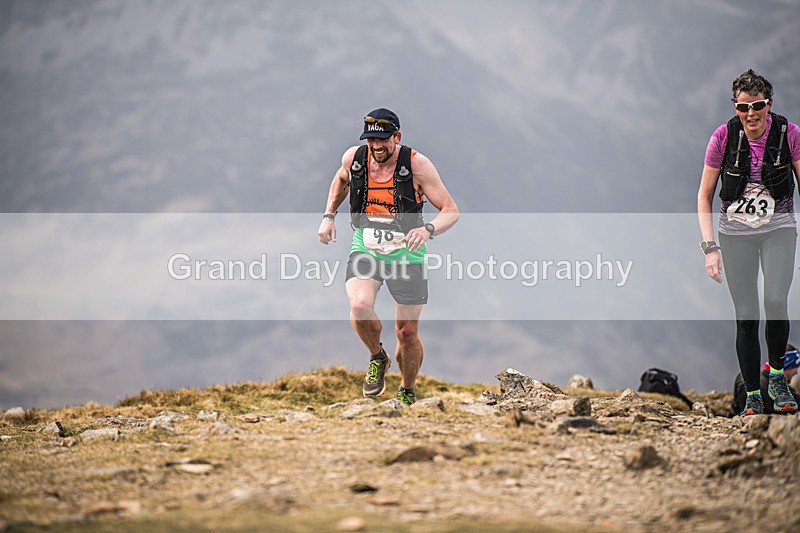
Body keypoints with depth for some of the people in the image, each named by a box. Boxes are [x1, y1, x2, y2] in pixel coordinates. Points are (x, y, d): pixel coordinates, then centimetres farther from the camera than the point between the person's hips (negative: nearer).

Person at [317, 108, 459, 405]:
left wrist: (429, 229, -34)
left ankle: (407, 392, 31)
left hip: (406, 254, -1)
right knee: (359, 307, -28)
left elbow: (451, 211, -15)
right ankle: (377, 358, 3)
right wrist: (329, 216, 9)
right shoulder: (353, 158, -7)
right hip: (365, 249, 2)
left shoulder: (417, 165, -17)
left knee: (407, 333, 4)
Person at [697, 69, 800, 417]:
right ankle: (752, 396, 10)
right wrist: (710, 246, -9)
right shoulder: (724, 136, -8)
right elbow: (704, 196, -1)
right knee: (746, 317, -3)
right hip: (736, 231, 1)